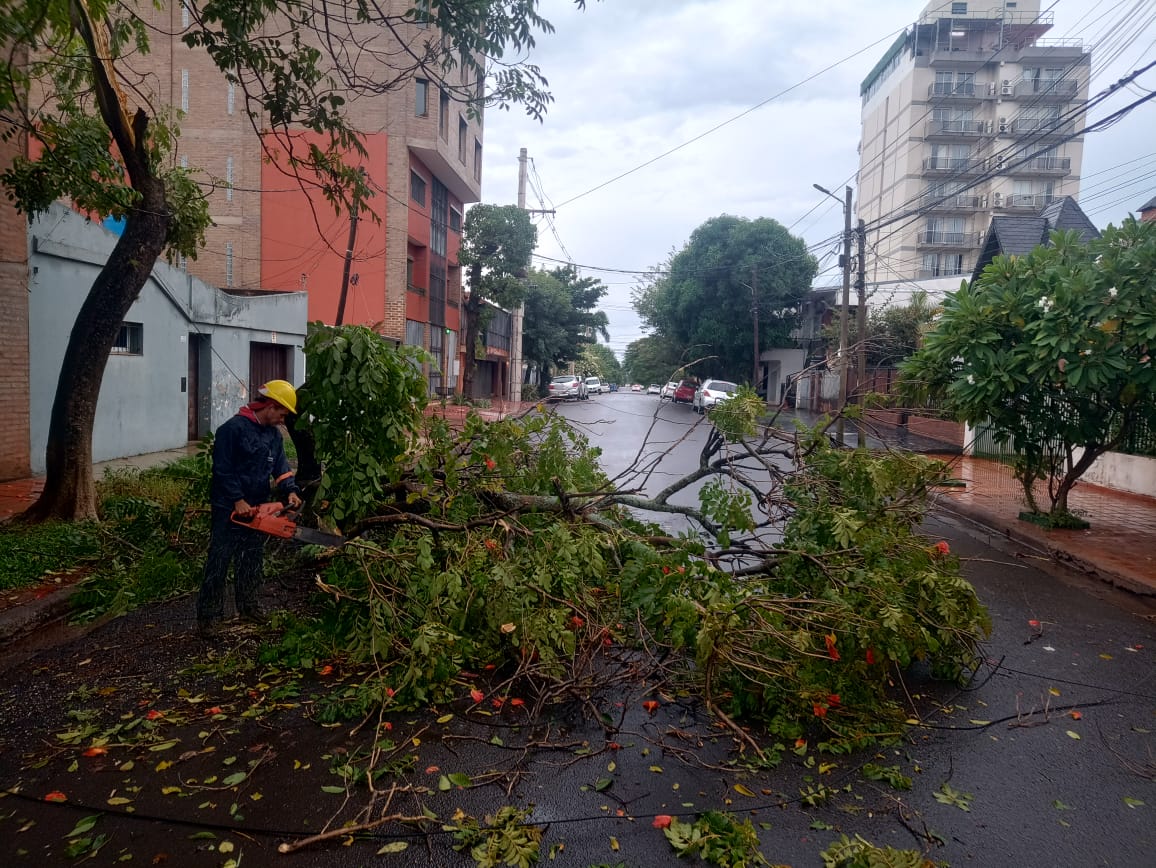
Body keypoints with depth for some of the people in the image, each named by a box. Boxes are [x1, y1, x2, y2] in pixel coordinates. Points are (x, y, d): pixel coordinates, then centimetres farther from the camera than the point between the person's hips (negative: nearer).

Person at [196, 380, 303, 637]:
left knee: (253, 559, 15)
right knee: (219, 560, -2)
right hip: (230, 508, -8)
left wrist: (290, 491, -13)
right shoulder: (234, 428, -17)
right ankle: (209, 615, 5)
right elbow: (222, 469, -19)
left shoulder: (274, 434, 8)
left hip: (256, 507, 8)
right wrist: (238, 500, -20)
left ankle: (248, 606, 28)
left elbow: (280, 466, 4)